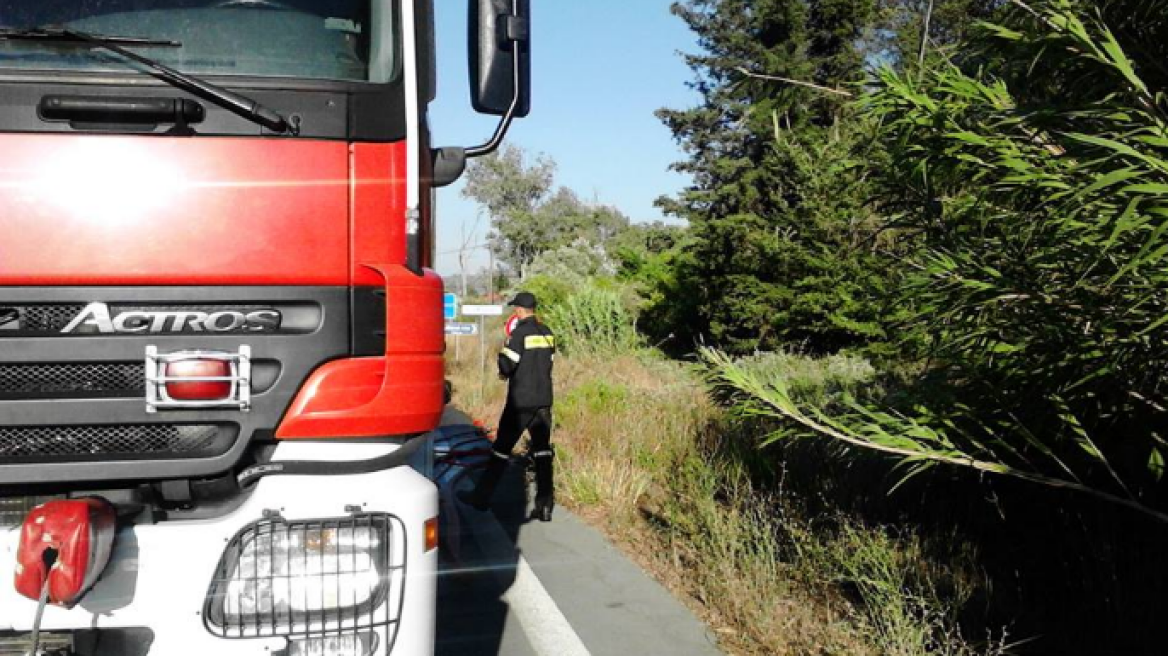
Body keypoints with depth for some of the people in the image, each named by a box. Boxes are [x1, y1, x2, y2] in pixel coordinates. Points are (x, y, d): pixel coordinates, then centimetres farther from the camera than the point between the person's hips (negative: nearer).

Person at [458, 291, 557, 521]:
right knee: (542, 451, 7)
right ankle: (545, 505, 5)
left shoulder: (520, 332, -12)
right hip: (544, 400, 6)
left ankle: (481, 497, 12)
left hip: (521, 401, -6)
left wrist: (505, 372, 5)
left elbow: (507, 364, -15)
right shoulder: (547, 333, 8)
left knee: (502, 447, 3)